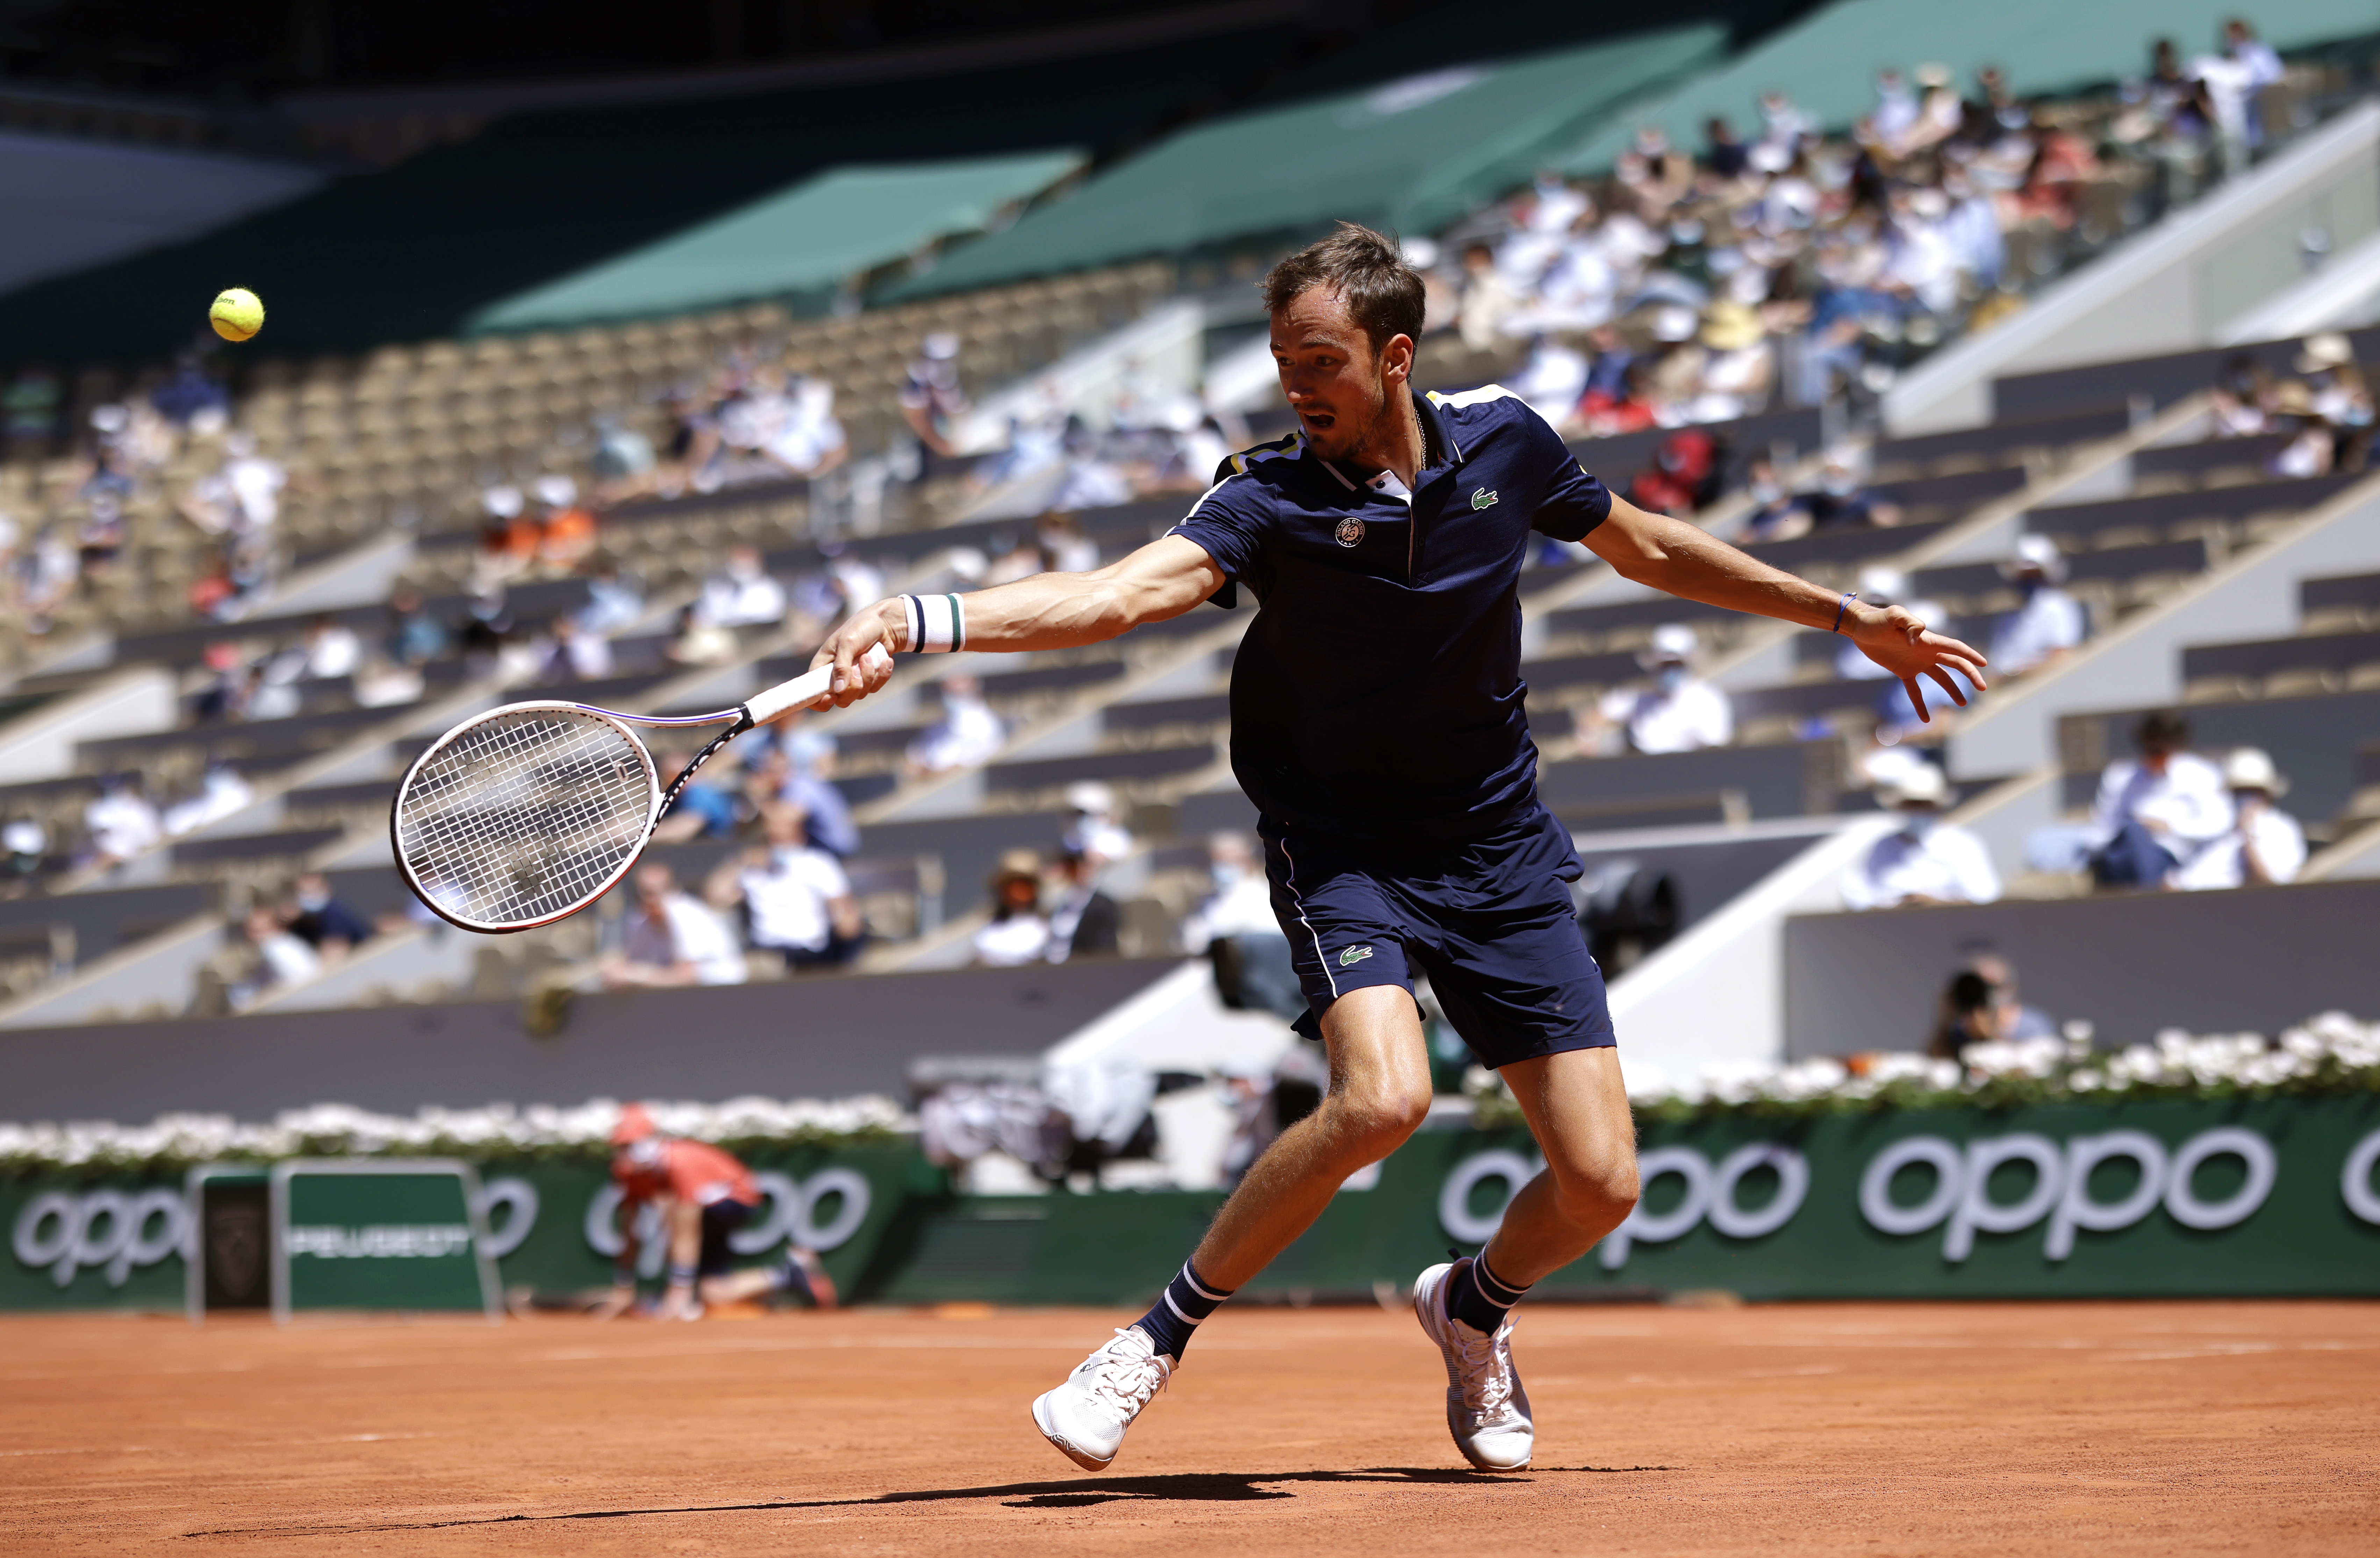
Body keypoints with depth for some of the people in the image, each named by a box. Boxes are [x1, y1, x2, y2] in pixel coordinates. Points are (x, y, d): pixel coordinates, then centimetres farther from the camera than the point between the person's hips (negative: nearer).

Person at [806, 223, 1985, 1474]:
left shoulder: (1505, 444, -7)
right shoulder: (1271, 498, -18)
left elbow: (1646, 546, 12)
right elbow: (1122, 593, -36)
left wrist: (1845, 617, 19)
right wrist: (920, 621, -53)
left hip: (1499, 848, 4)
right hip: (1341, 846, -3)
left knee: (1599, 1181, -5)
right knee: (1382, 1096, -31)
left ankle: (1472, 1303, 30)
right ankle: (1161, 1337, -13)